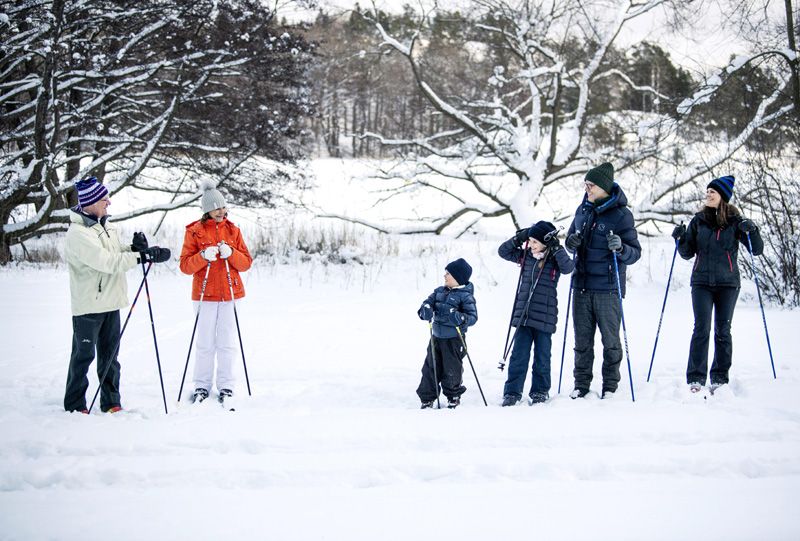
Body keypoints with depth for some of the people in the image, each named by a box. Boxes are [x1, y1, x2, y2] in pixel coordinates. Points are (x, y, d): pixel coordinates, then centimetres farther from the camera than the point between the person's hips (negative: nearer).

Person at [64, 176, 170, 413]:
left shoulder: (105, 225, 9)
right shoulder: (78, 234, -19)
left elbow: (117, 254, 16)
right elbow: (108, 262, -27)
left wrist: (134, 248, -7)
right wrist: (143, 255, -29)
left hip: (111, 303, 8)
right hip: (88, 306, -8)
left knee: (110, 354, 12)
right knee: (83, 355, 3)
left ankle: (111, 403, 20)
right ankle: (74, 405, 14)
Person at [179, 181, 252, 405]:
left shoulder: (232, 231, 9)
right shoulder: (194, 232, 1)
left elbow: (246, 263, 6)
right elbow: (185, 266, -3)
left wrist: (231, 254, -12)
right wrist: (203, 256, -20)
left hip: (230, 294, 2)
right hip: (205, 294, -2)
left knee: (227, 342, 1)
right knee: (205, 343, 1)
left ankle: (226, 386, 9)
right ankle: (202, 386, 11)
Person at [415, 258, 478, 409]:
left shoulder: (465, 296, -11)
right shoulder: (440, 291, 9)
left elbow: (473, 317, -15)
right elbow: (429, 301, 6)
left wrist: (460, 318, -34)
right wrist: (426, 309, -18)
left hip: (454, 339, -6)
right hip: (437, 336, 6)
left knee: (451, 369, 3)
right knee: (430, 368, 7)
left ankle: (454, 397, 24)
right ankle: (427, 398, 16)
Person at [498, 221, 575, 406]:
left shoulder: (555, 259, -4)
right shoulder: (526, 255, 8)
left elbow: (568, 267, -22)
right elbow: (503, 251, 14)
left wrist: (556, 248, -22)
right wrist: (518, 238, 2)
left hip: (544, 317, -3)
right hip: (523, 315, 3)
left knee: (542, 357, 6)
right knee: (518, 356, 3)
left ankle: (540, 391, 18)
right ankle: (512, 392, 7)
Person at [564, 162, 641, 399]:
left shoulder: (621, 215, -7)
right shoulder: (583, 210, 10)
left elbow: (635, 253, -7)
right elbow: (571, 242, 23)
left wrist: (620, 248, -28)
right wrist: (572, 242, -1)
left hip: (607, 288, -5)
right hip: (582, 286, 5)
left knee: (610, 340, 3)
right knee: (582, 340, 9)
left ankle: (610, 386, 12)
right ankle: (581, 384, 18)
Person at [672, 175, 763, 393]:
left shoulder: (735, 221, 1)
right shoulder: (699, 220, 6)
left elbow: (757, 250, -2)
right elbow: (688, 253, 10)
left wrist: (751, 231, -19)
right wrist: (681, 239, -8)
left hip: (727, 283, -1)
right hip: (702, 282, 1)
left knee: (723, 331, 3)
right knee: (701, 329, -7)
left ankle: (720, 378, 11)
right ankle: (696, 378, -5)